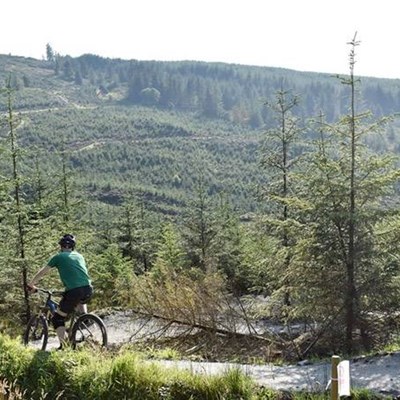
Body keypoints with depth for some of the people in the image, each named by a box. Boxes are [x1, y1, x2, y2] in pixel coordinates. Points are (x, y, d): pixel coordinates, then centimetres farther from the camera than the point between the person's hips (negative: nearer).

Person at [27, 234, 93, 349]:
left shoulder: (59, 257, 12)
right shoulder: (79, 256, 23)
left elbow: (42, 272, 20)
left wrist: (31, 285, 33)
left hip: (74, 291, -5)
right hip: (88, 289, 5)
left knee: (57, 319, 8)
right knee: (80, 300, 40)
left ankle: (63, 346, -5)